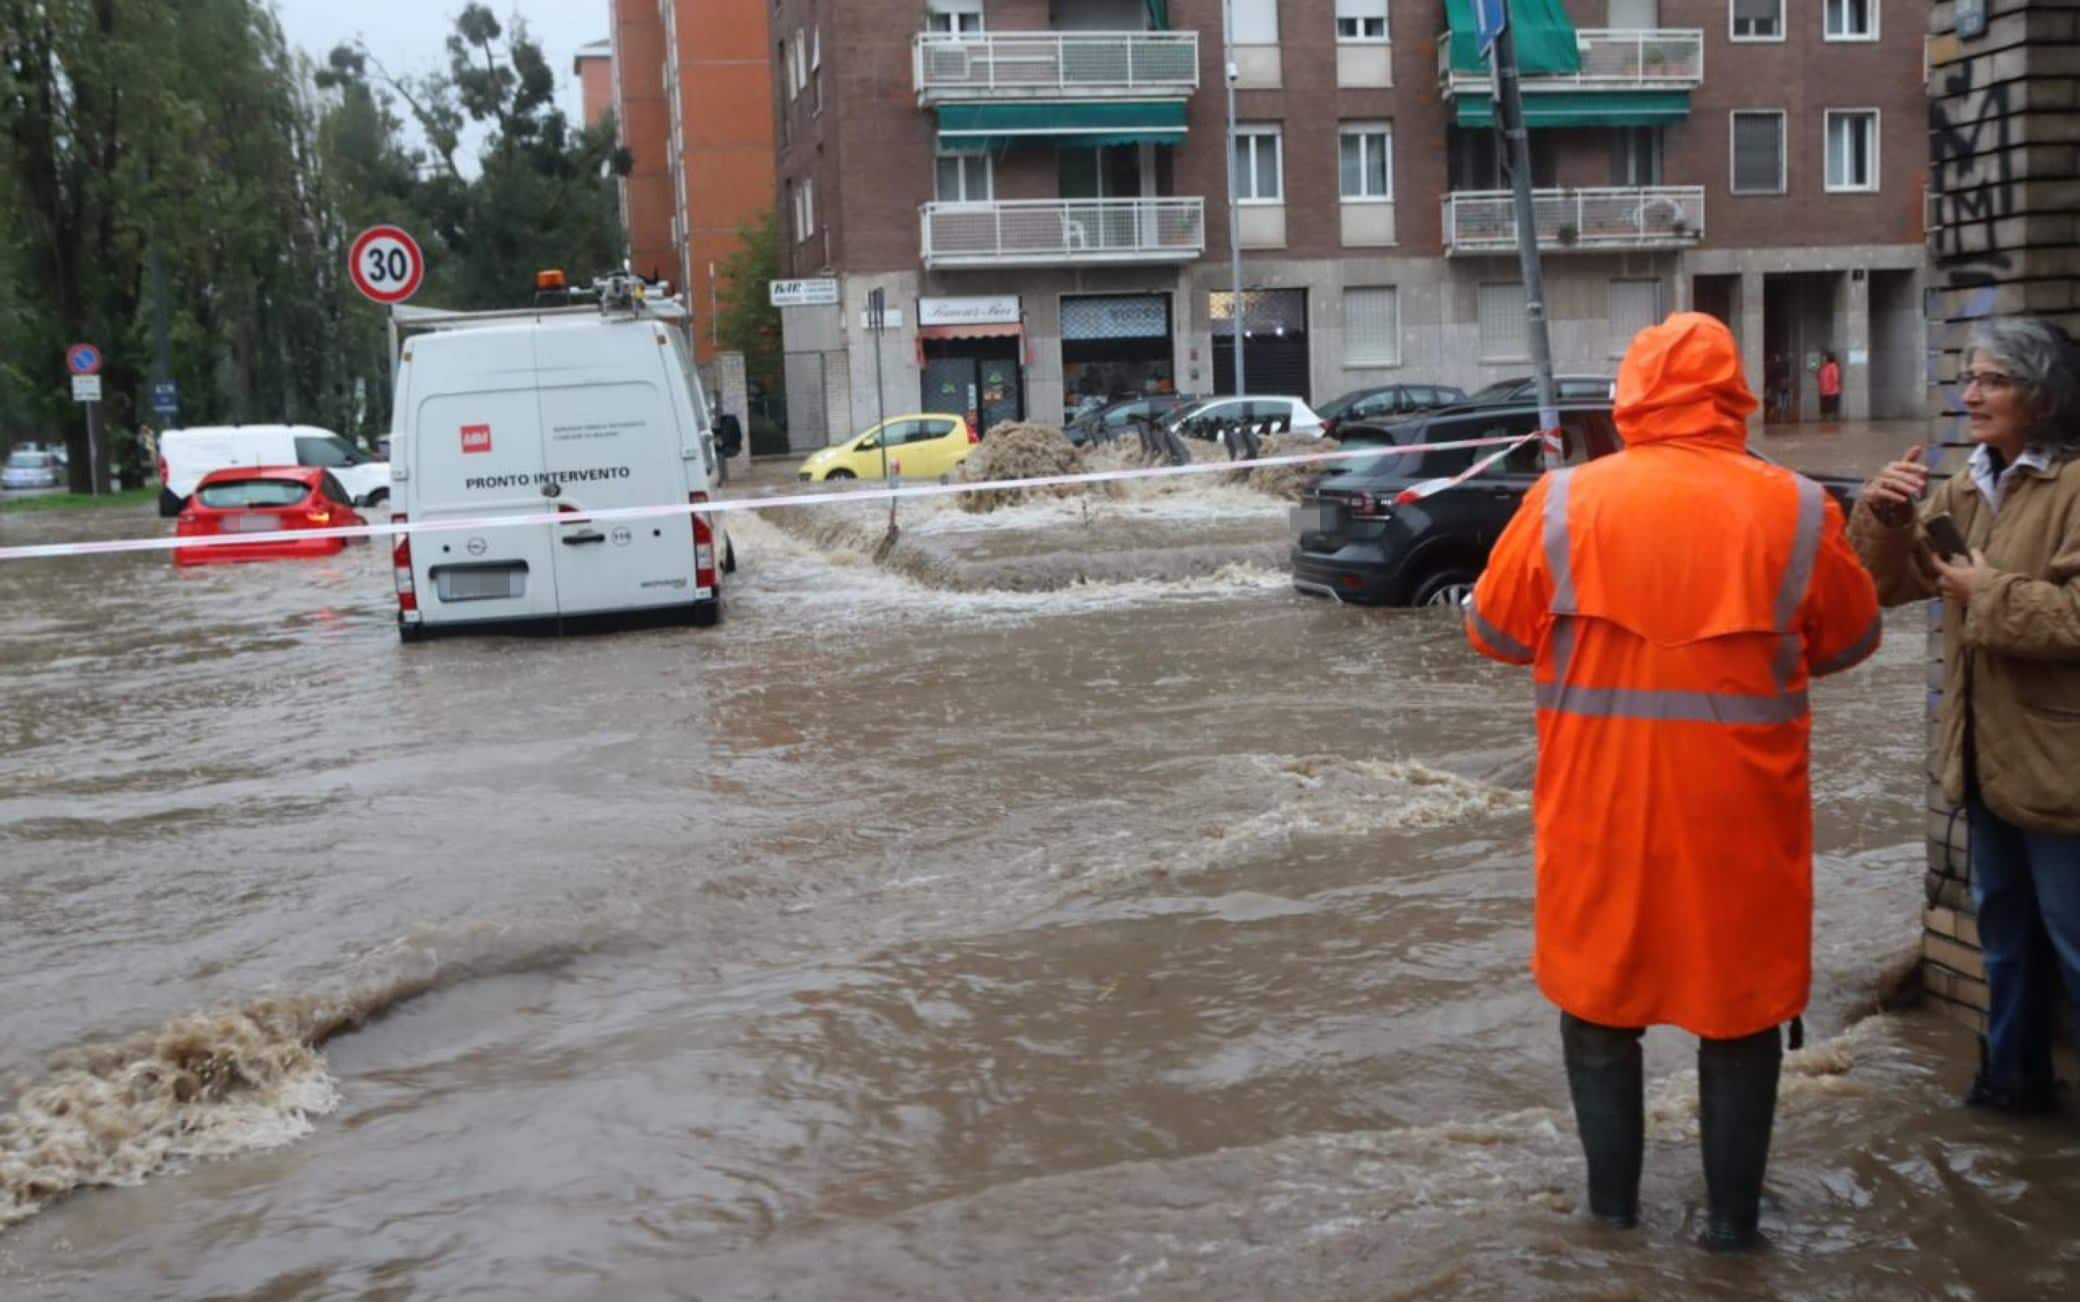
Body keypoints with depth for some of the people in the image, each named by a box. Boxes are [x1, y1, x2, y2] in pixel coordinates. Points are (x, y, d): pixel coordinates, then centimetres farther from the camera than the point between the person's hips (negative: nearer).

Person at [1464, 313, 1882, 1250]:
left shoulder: (1564, 504, -7)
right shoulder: (1796, 510, -6)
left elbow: (1491, 630, 4)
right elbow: (1851, 641, 9)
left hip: (1602, 801, 0)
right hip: (1739, 804, 0)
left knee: (1598, 991, 16)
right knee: (1741, 999, 15)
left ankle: (1612, 1197, 26)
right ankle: (1732, 1213, 23)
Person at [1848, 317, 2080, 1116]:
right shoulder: (1969, 489, 9)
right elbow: (1885, 583, 7)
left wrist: (1988, 593, -18)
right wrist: (1883, 515, -11)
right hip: (1989, 754, 9)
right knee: (2006, 928, 20)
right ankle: (2016, 1073, 34)